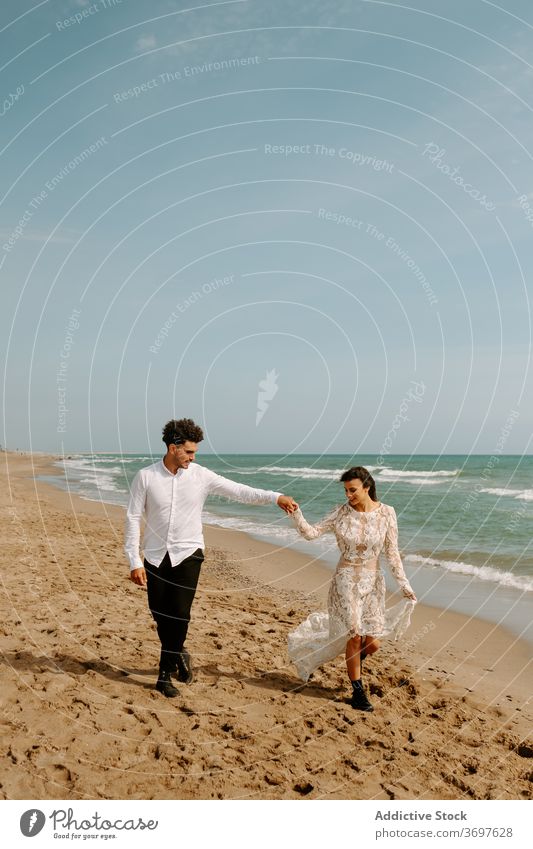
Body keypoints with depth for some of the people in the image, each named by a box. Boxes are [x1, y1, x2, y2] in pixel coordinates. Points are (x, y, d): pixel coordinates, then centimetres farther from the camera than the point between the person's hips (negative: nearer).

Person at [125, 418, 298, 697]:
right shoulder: (145, 477, -7)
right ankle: (178, 656, 33)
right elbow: (133, 519, -4)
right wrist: (135, 562, -8)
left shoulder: (201, 476, -5)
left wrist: (276, 497, -14)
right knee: (160, 614, 6)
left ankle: (165, 673, 10)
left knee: (179, 613, -9)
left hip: (188, 554, 0)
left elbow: (238, 491, -4)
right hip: (155, 556, 1)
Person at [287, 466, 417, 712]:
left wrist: (404, 584, -2)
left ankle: (356, 658, 40)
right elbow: (312, 532, -8)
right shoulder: (341, 512, -6)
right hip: (346, 580, -1)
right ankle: (358, 690, 21)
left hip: (373, 582, 1)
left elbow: (392, 552, -1)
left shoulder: (386, 513, -5)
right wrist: (296, 515, -24)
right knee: (355, 637, -1)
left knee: (372, 643, 2)